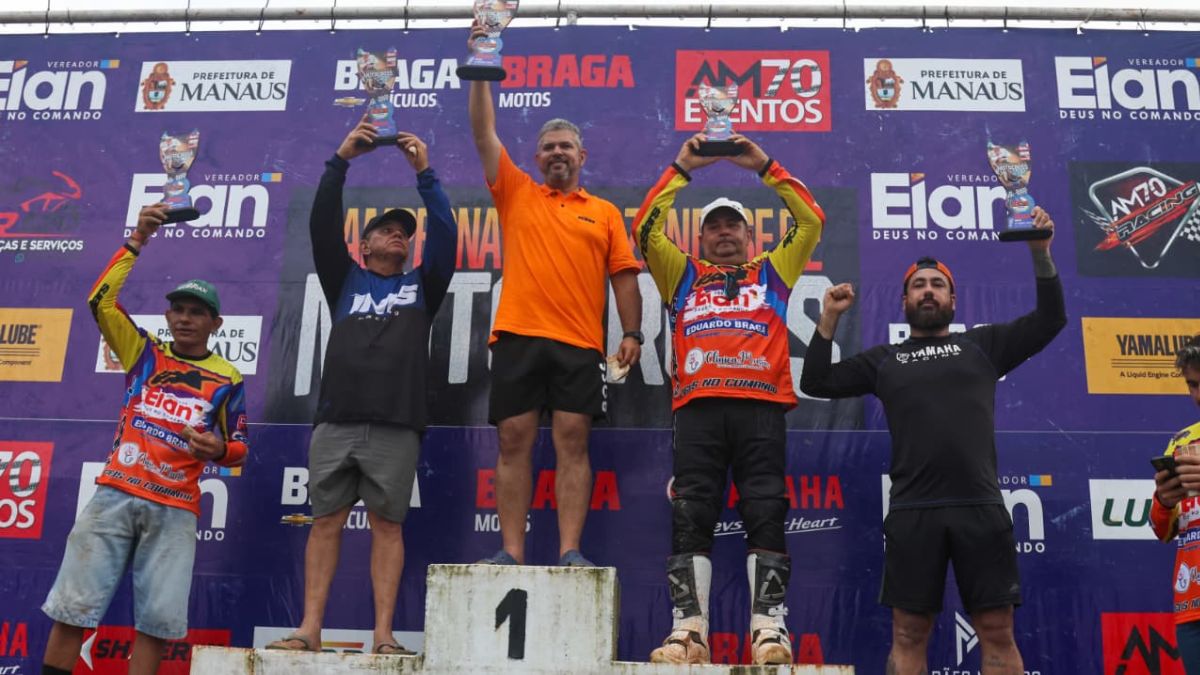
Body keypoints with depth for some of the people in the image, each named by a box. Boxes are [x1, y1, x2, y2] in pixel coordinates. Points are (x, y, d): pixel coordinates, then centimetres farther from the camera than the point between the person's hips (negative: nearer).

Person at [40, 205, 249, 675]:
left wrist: (219, 449, -16)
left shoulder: (226, 378, 7)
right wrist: (137, 241, -2)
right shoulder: (144, 353, 12)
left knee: (158, 619, -5)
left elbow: (239, 448, 8)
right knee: (73, 605, -2)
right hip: (115, 494, 1)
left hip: (175, 509, -1)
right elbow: (101, 301, 1)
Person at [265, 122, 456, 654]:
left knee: (386, 524, -1)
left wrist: (425, 174, 1)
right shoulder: (345, 279, 19)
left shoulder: (421, 285, 19)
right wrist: (340, 160, -1)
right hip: (335, 421, 1)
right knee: (326, 521, 1)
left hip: (396, 426, -1)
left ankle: (383, 636, -1)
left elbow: (445, 233, 5)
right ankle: (309, 630, 4)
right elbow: (322, 224, 7)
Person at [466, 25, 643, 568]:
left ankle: (570, 551, -2)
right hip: (517, 336, 1)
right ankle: (512, 552, 3)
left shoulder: (604, 212, 15)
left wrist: (632, 332, -2)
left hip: (579, 343, 0)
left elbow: (624, 276, 10)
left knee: (572, 442, -4)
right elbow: (483, 134, 11)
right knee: (513, 441, -1)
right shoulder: (516, 195, 16)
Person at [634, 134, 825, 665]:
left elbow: (812, 221, 19)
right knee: (690, 519, -6)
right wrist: (681, 168, 17)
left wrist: (764, 167, 17)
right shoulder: (683, 275, 26)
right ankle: (688, 631, -6)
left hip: (761, 407, 0)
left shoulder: (772, 271, 25)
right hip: (698, 408, 1)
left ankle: (769, 629, -7)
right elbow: (645, 228, 17)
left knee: (765, 517, -7)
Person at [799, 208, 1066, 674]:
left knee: (997, 630, 2)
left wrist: (1040, 253, -2)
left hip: (980, 508, 0)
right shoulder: (884, 359, 16)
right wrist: (829, 318, 4)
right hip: (913, 512, 1)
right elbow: (815, 384, 12)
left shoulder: (982, 344, 14)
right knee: (908, 633, 3)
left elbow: (1050, 320, 8)